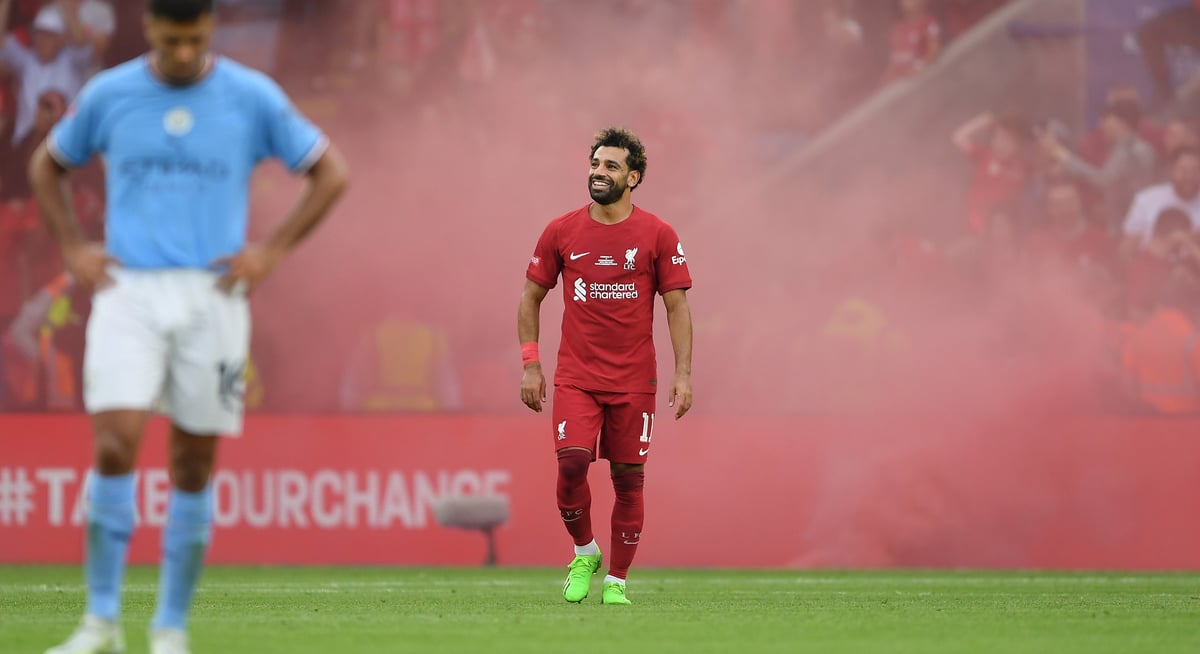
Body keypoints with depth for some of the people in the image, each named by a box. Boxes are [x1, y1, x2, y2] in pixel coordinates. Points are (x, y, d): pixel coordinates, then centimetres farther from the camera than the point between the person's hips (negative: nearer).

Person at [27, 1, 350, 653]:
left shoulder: (253, 97, 1)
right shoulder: (107, 96, 4)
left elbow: (330, 174, 9)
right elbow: (47, 166, 20)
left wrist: (271, 252, 1)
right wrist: (73, 249, 8)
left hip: (211, 296, 0)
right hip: (128, 291, 0)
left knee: (193, 465, 2)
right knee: (115, 445, -15)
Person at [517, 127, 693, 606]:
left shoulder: (657, 235, -1)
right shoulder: (561, 232, 3)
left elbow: (677, 306, 1)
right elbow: (531, 297, 11)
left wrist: (683, 374, -7)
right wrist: (530, 364, 3)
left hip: (634, 381, 0)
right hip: (575, 377, 0)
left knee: (628, 478, 1)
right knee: (572, 463, -16)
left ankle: (616, 581, 13)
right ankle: (584, 553, 8)